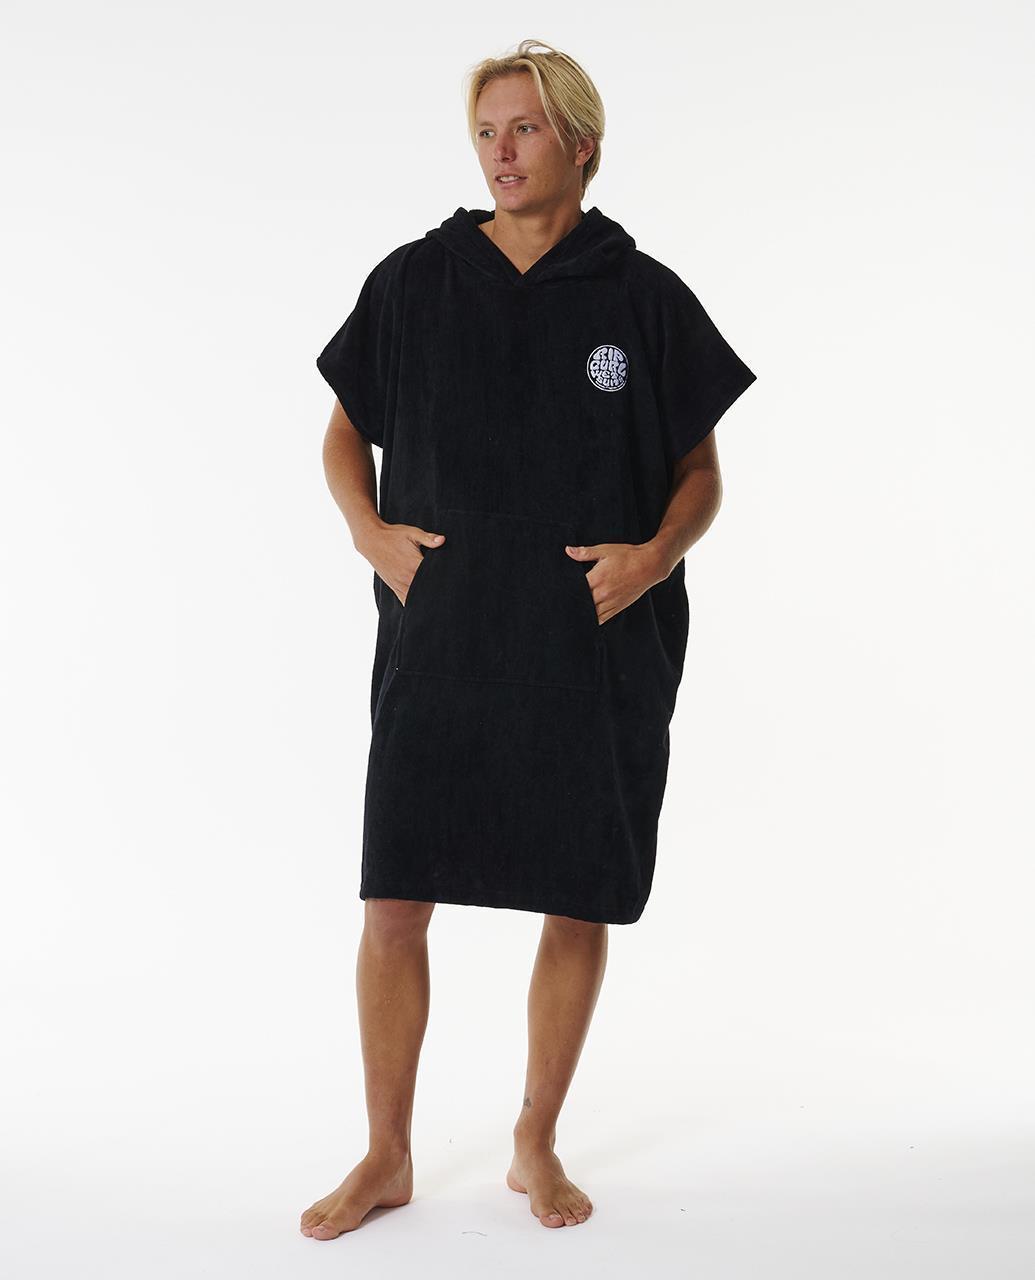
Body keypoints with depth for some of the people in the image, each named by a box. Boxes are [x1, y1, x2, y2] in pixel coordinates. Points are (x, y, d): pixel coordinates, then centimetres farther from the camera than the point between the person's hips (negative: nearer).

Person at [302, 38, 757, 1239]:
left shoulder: (645, 297, 2)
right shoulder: (414, 281, 5)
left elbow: (701, 475, 7)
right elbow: (344, 432, 14)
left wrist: (656, 554, -12)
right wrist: (370, 531, -5)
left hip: (599, 657, 0)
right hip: (438, 646, 1)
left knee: (581, 905, 7)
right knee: (394, 903, 0)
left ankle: (536, 1148, 26)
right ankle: (386, 1157, 18)